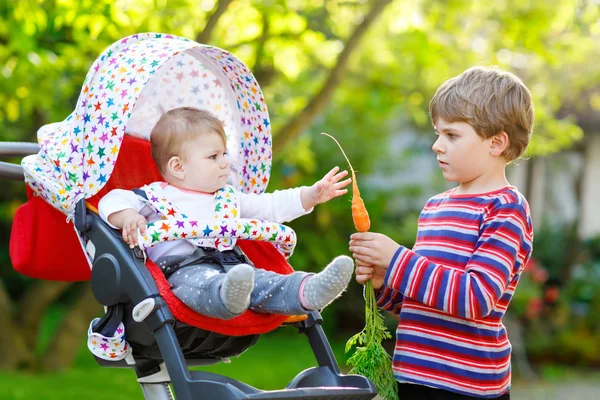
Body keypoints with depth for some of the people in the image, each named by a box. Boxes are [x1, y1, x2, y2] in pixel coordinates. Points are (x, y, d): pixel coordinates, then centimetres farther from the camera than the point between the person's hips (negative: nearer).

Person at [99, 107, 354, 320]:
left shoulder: (228, 198, 31)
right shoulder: (157, 196, 12)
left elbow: (269, 207, 33)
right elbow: (112, 202, 3)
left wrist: (311, 196, 24)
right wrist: (128, 217, -21)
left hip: (232, 263, 6)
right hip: (184, 268, -6)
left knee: (263, 282, -26)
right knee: (203, 283, -42)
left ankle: (306, 293, -52)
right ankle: (227, 297, -74)